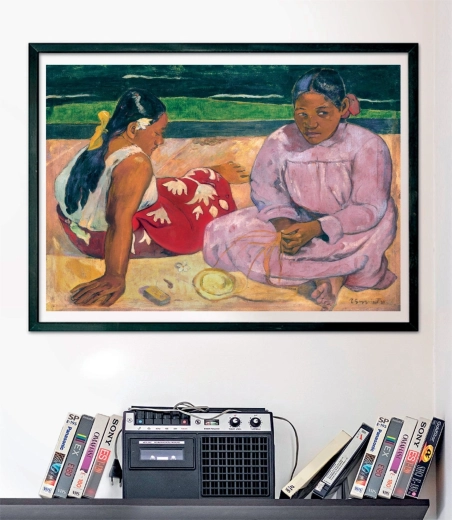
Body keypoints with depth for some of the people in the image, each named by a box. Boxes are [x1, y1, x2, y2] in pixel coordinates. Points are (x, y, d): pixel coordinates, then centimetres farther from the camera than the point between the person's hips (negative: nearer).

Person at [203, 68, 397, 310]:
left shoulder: (368, 145, -17)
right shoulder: (279, 142, -10)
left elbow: (370, 208, -19)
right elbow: (265, 192, -4)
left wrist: (316, 229, -32)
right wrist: (283, 224, -26)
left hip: (351, 228, -4)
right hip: (296, 221, 4)